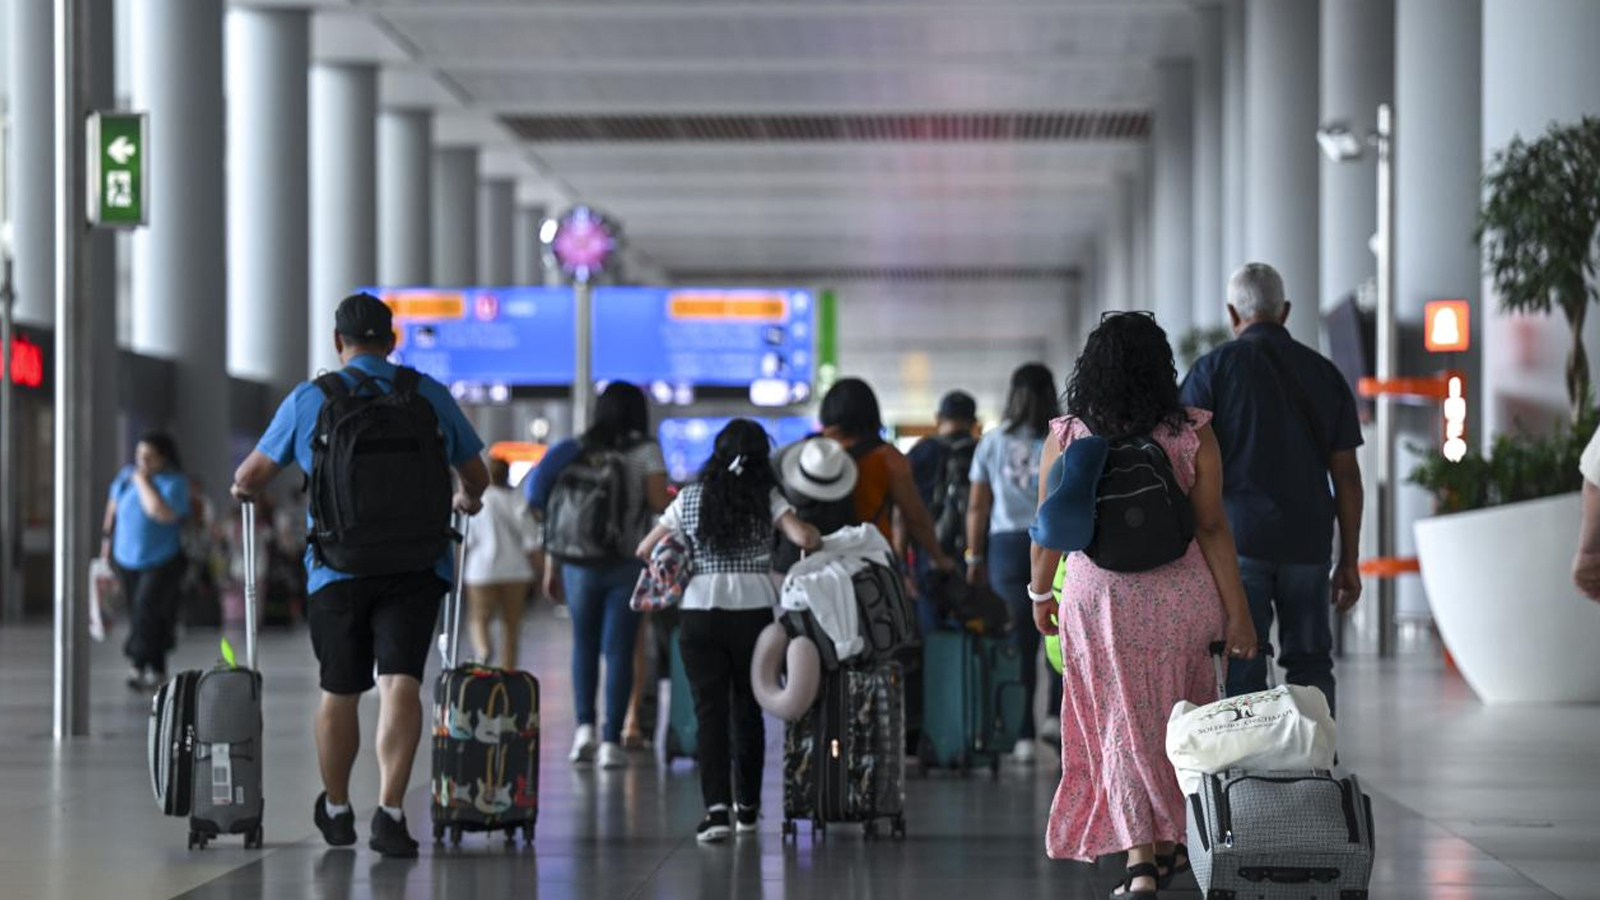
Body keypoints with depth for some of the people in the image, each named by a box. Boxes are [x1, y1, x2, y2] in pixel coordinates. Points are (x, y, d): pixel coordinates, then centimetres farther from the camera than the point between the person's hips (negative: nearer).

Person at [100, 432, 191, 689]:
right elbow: (113, 504, 22)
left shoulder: (174, 482, -12)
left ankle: (138, 665, -22)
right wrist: (108, 536, 20)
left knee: (147, 608, -20)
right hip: (127, 558, 6)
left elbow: (161, 512, -28)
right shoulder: (126, 474, 7)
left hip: (163, 561, -6)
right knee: (137, 612, 7)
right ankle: (156, 670, 17)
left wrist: (143, 483, -19)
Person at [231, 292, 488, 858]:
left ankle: (336, 811, 29)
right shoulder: (431, 395, 7)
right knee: (400, 682, -7)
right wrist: (466, 499, 39)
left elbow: (249, 478, 9)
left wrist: (244, 489, 32)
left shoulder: (309, 399, 3)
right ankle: (389, 812, -21)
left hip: (338, 568, 0)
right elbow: (476, 478, 17)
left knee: (339, 691, 13)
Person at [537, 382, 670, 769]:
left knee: (584, 644, 17)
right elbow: (659, 504, -12)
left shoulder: (578, 449, 7)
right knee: (619, 649, 1)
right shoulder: (645, 451, -2)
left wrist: (551, 567, 11)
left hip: (579, 562, 3)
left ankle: (584, 726, 4)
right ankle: (611, 741, -3)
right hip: (627, 563, -2)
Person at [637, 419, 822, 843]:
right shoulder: (767, 499, 1)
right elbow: (802, 538, -12)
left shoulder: (689, 499, 7)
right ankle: (746, 807, 23)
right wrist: (816, 536, 9)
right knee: (748, 710, 13)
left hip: (699, 613, 0)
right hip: (754, 611, 0)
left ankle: (717, 807, -18)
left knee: (710, 712, -3)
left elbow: (645, 550, 11)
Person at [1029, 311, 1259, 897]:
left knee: (1121, 724, 6)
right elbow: (1212, 529, -7)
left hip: (1097, 596, 0)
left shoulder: (1065, 437, -4)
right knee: (1178, 720, 17)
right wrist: (1237, 614, -3)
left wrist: (1040, 594, 18)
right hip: (1183, 594, 0)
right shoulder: (1191, 434, -7)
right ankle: (1173, 842, 27)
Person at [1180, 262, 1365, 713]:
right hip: (1308, 541, 3)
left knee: (1244, 669, -1)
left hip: (1237, 540, -3)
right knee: (1311, 664, 10)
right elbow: (1346, 474, 7)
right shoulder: (1325, 373, 9)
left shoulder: (1214, 368, 0)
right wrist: (1349, 560, 11)